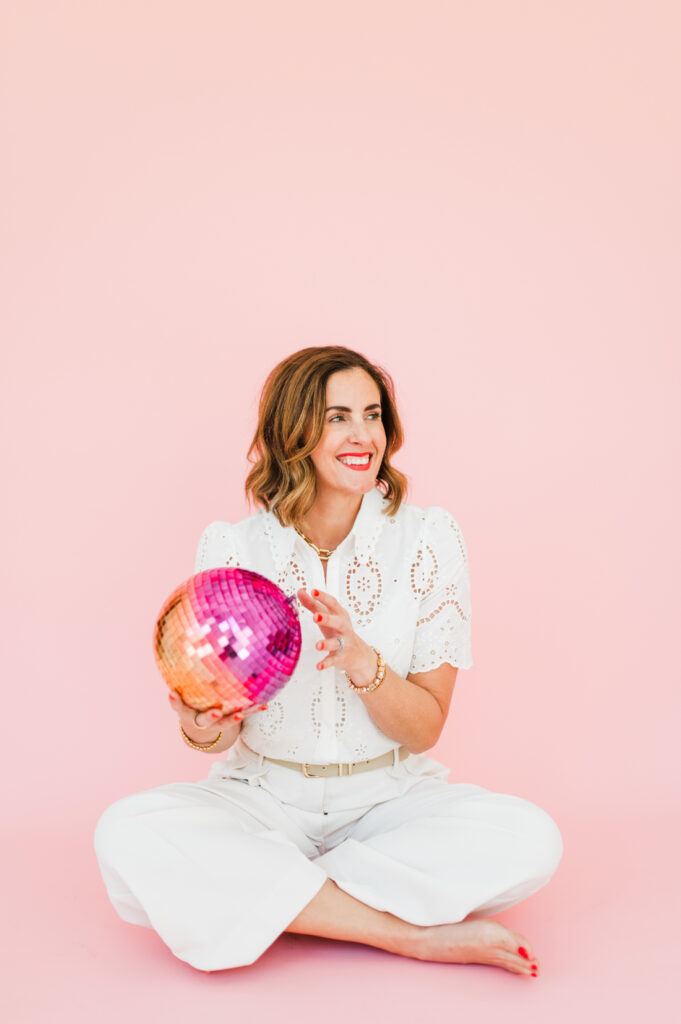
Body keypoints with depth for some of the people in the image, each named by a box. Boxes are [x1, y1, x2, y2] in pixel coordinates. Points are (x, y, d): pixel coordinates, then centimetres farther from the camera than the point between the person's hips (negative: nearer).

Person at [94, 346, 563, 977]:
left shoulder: (427, 538, -7)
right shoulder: (232, 547, -6)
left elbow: (425, 730, -7)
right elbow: (220, 730, -3)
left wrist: (360, 660, -27)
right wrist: (202, 728, -28)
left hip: (390, 798, 0)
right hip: (261, 799, 0)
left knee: (528, 840, -26)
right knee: (125, 835, -28)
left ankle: (249, 895, -16)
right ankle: (418, 933, -22)